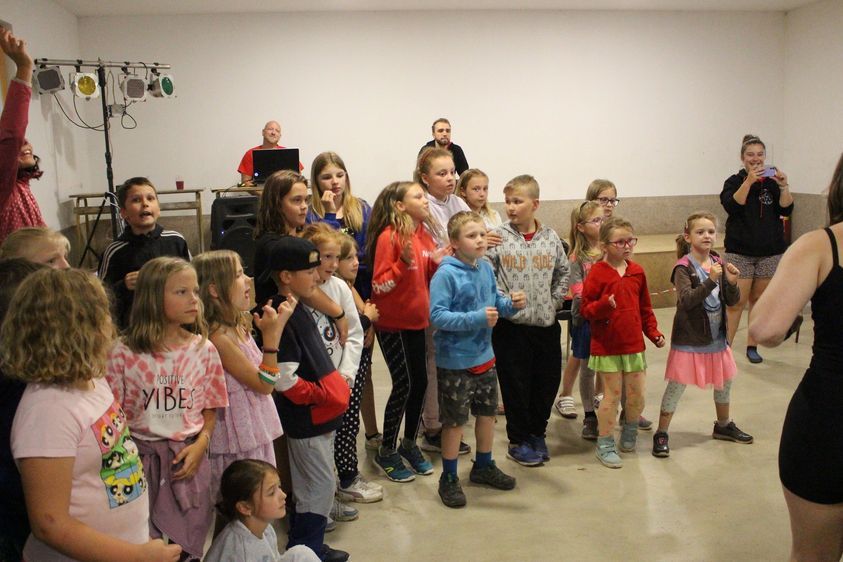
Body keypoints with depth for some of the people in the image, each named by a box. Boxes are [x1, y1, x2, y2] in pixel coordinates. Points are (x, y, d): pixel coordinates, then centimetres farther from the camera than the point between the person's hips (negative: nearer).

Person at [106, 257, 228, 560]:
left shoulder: (204, 350, -3)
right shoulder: (124, 354, -10)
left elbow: (210, 408, 4)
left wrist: (200, 444, -10)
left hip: (189, 458, 2)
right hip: (140, 458, -1)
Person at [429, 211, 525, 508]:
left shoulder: (486, 268, 0)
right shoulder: (446, 274, -20)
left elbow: (496, 303, 10)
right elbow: (437, 315, -25)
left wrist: (512, 303, -11)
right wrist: (476, 318, -30)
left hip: (484, 356, 7)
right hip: (455, 362, -7)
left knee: (487, 413, 20)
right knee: (455, 421, 6)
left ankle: (484, 466, 41)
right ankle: (449, 478, 24)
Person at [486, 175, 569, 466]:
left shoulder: (550, 237, 3)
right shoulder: (498, 237, -7)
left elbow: (563, 272, 15)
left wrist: (555, 300, 7)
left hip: (547, 323, 4)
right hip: (511, 324, -3)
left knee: (548, 380, 12)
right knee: (515, 384, 6)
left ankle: (537, 433, 33)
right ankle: (518, 441, 23)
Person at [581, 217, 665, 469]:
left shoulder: (637, 271, 5)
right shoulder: (597, 273, -11)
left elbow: (645, 307, 14)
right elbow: (586, 309, -11)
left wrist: (653, 332, 7)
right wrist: (605, 305, -28)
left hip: (634, 344, 5)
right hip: (607, 346, -5)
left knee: (637, 395, 10)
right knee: (612, 395, 1)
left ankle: (629, 431, 37)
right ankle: (605, 444, 16)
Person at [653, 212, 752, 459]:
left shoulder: (718, 263, 2)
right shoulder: (683, 267, -14)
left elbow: (732, 301, 2)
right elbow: (686, 300, -26)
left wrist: (732, 283, -17)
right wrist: (710, 281, -35)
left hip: (716, 336, 6)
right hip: (689, 339, -6)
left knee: (724, 381, 20)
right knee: (676, 385, 0)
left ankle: (723, 425, 42)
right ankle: (661, 434, 11)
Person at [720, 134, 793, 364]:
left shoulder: (773, 182, 7)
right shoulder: (735, 181, 0)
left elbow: (786, 210, -2)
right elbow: (732, 206, -17)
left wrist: (784, 186, -15)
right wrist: (749, 181, -24)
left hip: (770, 252, 3)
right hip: (740, 251, -3)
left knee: (759, 300, 8)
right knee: (736, 302, -8)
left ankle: (752, 346, 17)